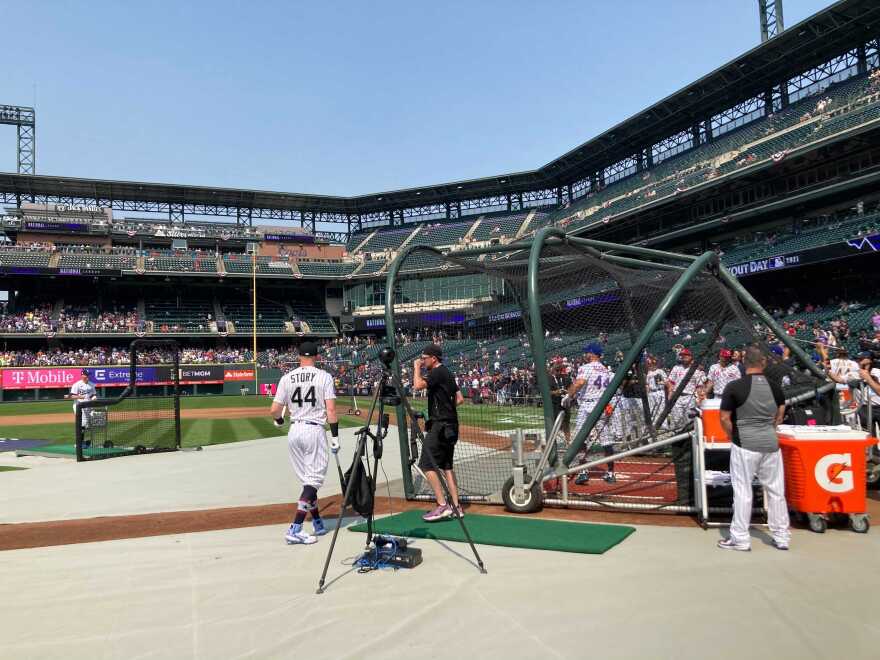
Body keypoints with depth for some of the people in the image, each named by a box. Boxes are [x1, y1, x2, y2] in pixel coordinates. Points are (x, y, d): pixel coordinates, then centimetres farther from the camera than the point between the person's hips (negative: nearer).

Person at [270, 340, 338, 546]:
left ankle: (318, 524, 23)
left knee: (307, 479, 16)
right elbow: (331, 409, -11)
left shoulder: (287, 378, 4)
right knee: (314, 479, 0)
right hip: (315, 430, -4)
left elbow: (274, 410, 2)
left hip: (294, 431, 4)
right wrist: (335, 437, -6)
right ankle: (295, 529, -9)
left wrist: (279, 420, 24)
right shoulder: (324, 377, -4)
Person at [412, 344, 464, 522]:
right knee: (446, 465, 12)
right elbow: (460, 399, 21)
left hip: (440, 425, -10)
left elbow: (418, 385, -25)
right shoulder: (447, 373, 18)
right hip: (451, 425, 10)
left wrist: (416, 367, -10)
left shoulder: (438, 372, -11)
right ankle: (456, 506, 12)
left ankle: (443, 505, -13)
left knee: (427, 464, -10)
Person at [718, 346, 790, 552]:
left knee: (743, 491, 3)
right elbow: (779, 417, 14)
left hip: (745, 445, -4)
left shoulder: (734, 387, -12)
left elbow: (725, 419, -9)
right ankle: (781, 536, 23)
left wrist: (733, 437, 6)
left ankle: (740, 538, 10)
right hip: (770, 444, 4)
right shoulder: (775, 387, 3)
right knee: (776, 490, 13)